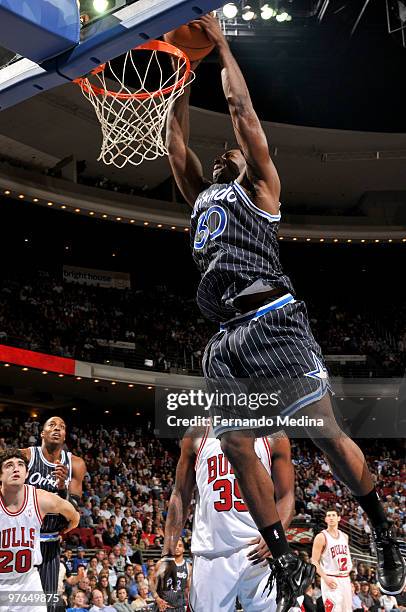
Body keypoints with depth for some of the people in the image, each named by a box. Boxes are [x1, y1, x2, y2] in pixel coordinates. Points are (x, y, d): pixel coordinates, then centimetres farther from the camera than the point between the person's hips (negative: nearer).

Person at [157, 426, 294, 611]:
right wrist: (168, 555, 3)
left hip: (258, 552, -1)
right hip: (210, 554, 1)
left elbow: (286, 496, 4)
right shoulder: (197, 435, 9)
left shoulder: (273, 438, 7)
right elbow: (180, 496, 11)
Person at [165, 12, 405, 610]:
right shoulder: (202, 196, 28)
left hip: (272, 320, -6)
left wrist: (221, 46, 15)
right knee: (236, 447, 0)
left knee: (323, 431, -9)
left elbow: (243, 111, 8)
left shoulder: (259, 186, 13)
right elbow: (174, 139, 29)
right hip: (226, 337, 7)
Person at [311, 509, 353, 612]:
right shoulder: (321, 537, -9)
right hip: (331, 580, -7)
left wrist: (349, 566, 7)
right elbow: (314, 562, -11)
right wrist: (325, 578, -21)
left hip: (345, 579, 7)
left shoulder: (345, 536, 11)